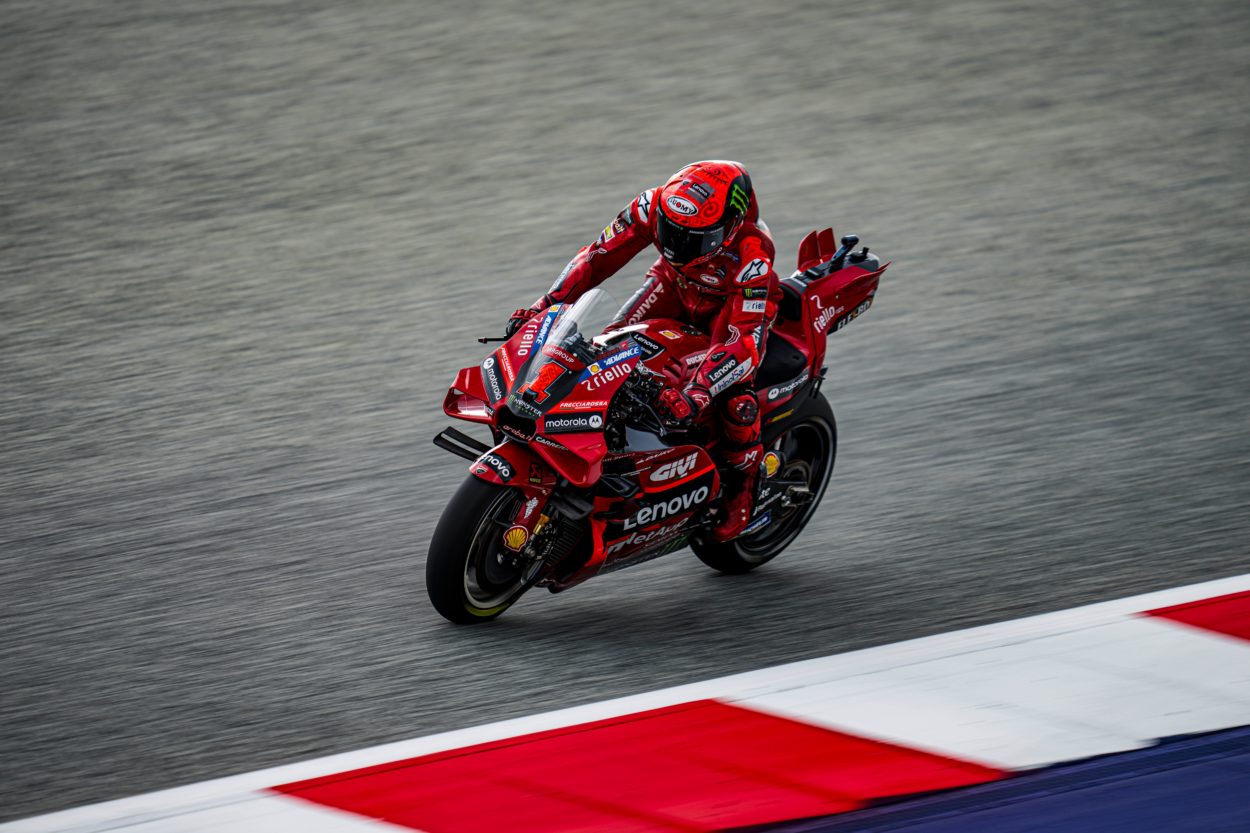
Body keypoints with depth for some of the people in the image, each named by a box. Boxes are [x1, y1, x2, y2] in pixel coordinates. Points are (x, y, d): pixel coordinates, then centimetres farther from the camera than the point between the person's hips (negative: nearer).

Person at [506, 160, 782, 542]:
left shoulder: (751, 256, -42)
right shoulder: (654, 206, -31)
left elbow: (746, 340, -47)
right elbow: (599, 254, -18)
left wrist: (693, 397, -59)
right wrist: (544, 305, -27)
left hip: (737, 300, -5)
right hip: (675, 282, 5)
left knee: (734, 390, -26)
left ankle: (742, 486, 0)